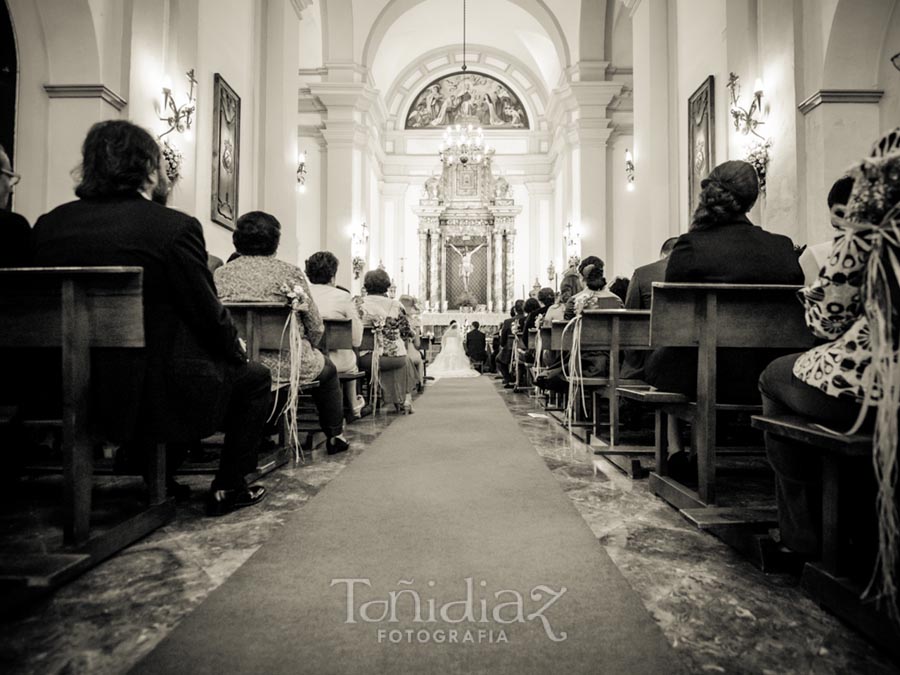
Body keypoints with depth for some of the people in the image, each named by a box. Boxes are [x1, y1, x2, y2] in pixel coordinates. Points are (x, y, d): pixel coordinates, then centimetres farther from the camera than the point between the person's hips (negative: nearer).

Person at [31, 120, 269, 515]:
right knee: (254, 378, 16)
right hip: (159, 394, -7)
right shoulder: (174, 227, -18)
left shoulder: (49, 224, 1)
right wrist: (236, 349, 6)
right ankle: (228, 488, 20)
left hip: (84, 394, 8)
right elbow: (207, 314, -15)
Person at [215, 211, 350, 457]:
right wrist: (305, 351, 13)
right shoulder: (290, 273, -5)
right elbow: (316, 326, -5)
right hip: (285, 364, -4)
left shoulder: (220, 274, 3)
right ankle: (334, 436, 30)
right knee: (327, 369, 27)